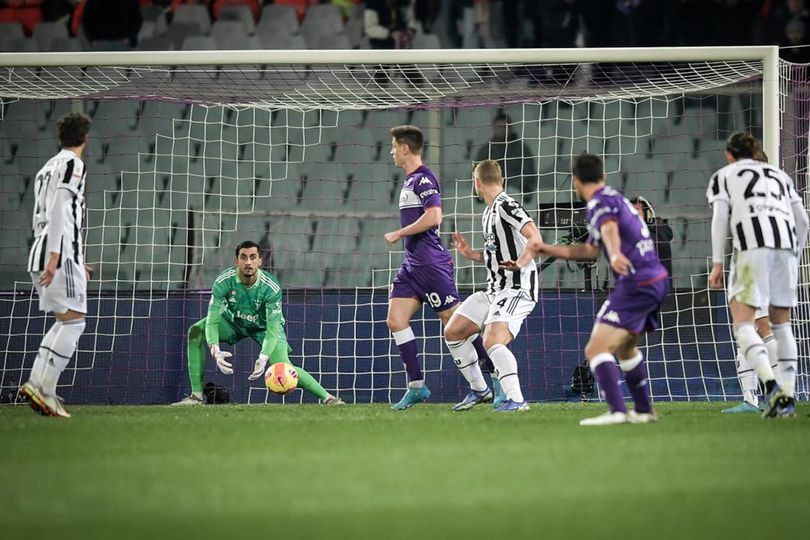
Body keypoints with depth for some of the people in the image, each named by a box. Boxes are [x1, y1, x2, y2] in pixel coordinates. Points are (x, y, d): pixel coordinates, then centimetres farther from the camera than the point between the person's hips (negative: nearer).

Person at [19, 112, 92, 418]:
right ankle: (43, 389, -21)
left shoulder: (47, 169, 23)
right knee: (73, 321, -11)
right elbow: (58, 212, -16)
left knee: (65, 322, 14)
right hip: (62, 252, -9)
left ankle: (37, 384, 5)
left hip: (41, 252, 9)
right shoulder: (72, 164, -5)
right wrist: (55, 257, -23)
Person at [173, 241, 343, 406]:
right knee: (196, 331, -21)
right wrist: (215, 351, -50)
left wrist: (264, 357, -51)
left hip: (265, 326, -3)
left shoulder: (271, 288, -33)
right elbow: (212, 321, -31)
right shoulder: (223, 282, -30)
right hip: (234, 321, 3)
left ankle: (328, 398, -8)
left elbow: (273, 328, -33)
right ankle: (197, 396, -17)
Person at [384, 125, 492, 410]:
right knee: (396, 319, 1)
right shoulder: (410, 180, 16)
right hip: (412, 265, 10)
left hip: (431, 263, -10)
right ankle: (416, 386, 3)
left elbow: (433, 217, -25)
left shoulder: (424, 179, -13)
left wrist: (398, 234, -16)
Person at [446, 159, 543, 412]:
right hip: (494, 289, 10)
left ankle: (516, 400, -32)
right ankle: (478, 389, 23)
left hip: (517, 288, -10)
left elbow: (536, 241, -25)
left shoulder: (506, 206, -14)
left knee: (492, 341, -28)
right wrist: (472, 254, 16)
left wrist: (519, 263, -27)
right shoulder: (488, 213, 16)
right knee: (453, 332, 12)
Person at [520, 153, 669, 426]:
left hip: (636, 285, -10)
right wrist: (547, 249, 40)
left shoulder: (600, 203, -8)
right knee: (624, 347, 29)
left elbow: (609, 229, -33)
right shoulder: (612, 197, 23)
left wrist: (615, 254, -54)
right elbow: (590, 250, 34)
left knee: (596, 349, -16)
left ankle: (616, 411, -30)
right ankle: (644, 410, 31)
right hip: (657, 280, 10)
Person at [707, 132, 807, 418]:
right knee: (781, 322, 15)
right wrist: (795, 256, 30)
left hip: (752, 246, -4)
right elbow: (802, 220, 22)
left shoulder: (723, 176, 19)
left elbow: (720, 217, 4)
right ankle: (788, 396, 8)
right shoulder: (779, 174, 30)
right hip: (786, 244, 4)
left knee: (743, 323, -7)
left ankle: (770, 384, -29)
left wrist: (717, 263, 1)